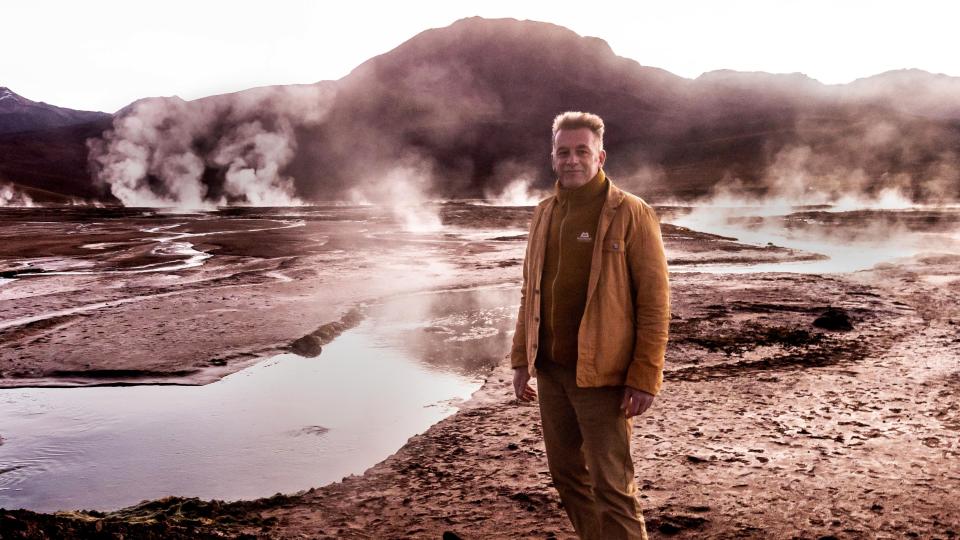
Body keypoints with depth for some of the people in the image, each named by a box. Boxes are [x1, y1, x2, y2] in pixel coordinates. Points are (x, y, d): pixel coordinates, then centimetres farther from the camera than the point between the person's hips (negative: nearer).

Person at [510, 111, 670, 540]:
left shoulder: (630, 214, -8)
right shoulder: (544, 214, 10)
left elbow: (654, 301, -11)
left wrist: (644, 378, -15)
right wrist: (522, 359, 10)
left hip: (601, 375, -6)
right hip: (550, 371, 6)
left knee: (612, 486, 0)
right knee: (567, 474, 17)